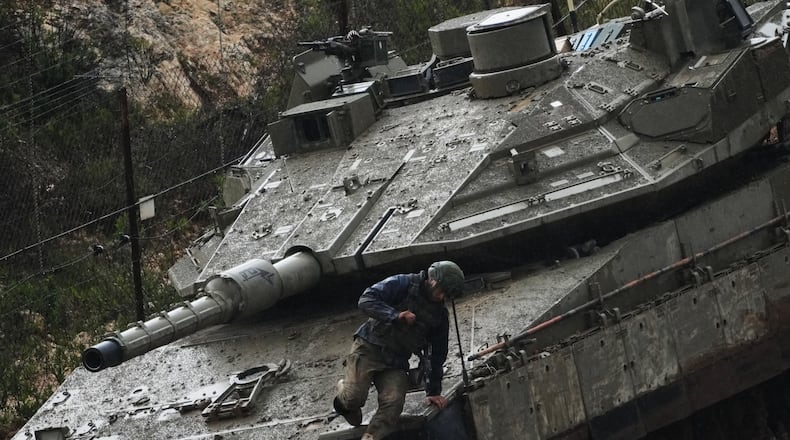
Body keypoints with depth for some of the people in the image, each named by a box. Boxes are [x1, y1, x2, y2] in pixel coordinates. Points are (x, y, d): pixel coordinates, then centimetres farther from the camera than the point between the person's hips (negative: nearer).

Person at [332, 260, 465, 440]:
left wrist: (433, 391, 17)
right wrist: (396, 315, -28)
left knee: (393, 403, -22)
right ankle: (344, 389, 15)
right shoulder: (403, 284, -5)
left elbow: (437, 354, 19)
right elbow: (366, 300, -16)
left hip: (397, 363, 5)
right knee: (355, 397, -21)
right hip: (369, 348, -4)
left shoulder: (440, 314, 13)